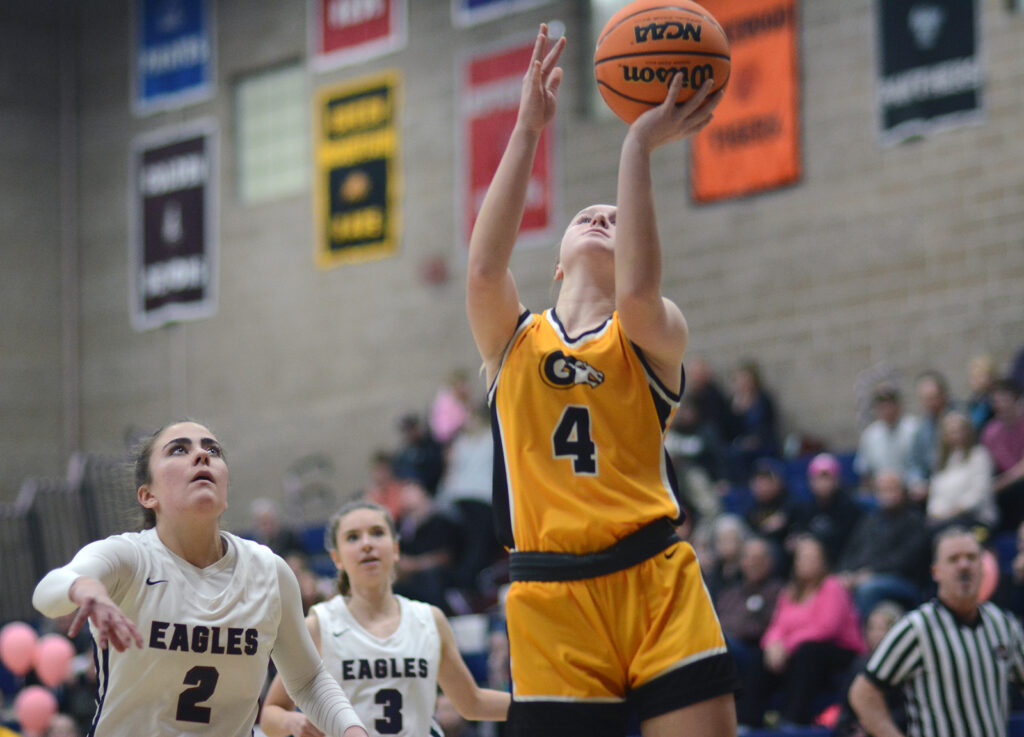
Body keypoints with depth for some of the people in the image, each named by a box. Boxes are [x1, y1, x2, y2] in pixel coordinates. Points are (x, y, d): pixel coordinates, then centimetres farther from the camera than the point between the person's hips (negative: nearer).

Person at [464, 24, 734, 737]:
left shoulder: (654, 337, 9)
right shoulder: (512, 338, 14)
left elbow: (637, 294, -16)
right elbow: (483, 270, -8)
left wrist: (638, 148, -15)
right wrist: (528, 130, -10)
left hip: (656, 584, -1)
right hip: (550, 593, 1)